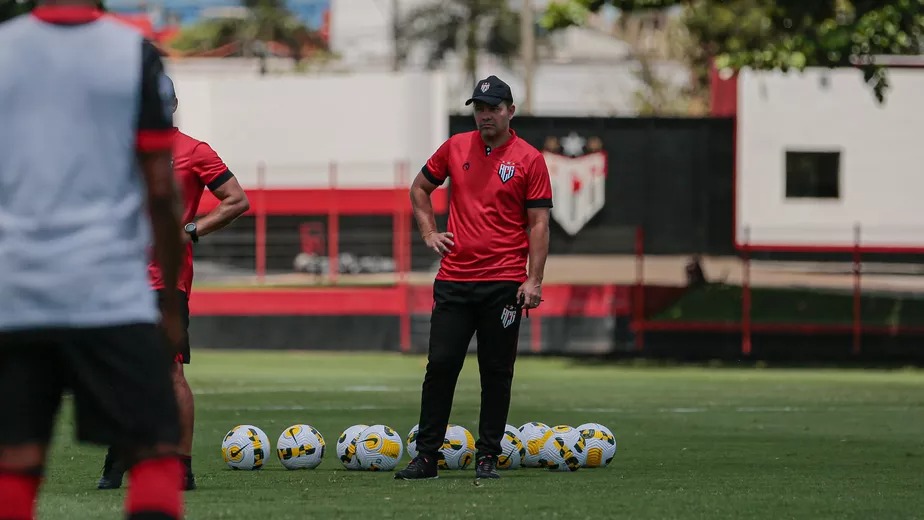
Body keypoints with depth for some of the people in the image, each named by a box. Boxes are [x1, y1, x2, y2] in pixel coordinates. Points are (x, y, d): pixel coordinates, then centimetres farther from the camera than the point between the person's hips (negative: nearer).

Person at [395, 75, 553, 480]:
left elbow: (538, 224, -3)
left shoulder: (529, 159, -1)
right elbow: (420, 189, 23)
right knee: (440, 365, -1)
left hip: (504, 283, -2)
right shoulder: (456, 148, 8)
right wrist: (429, 233, 9)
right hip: (454, 278, 2)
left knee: (497, 372, 3)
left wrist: (534, 280, -10)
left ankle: (487, 457, 10)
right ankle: (426, 456, 4)